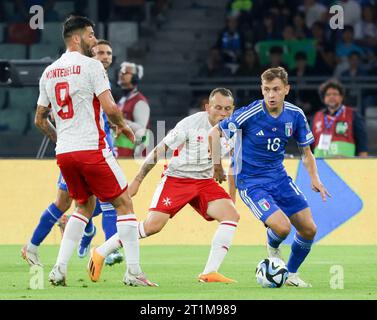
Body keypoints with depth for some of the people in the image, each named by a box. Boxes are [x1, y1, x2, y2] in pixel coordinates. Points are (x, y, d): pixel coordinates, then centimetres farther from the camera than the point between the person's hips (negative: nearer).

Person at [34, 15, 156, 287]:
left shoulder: (49, 73, 13)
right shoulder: (91, 65, -7)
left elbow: (40, 120, 19)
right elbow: (109, 107, -15)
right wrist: (123, 125, 4)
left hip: (64, 153, 7)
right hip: (92, 149, -7)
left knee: (85, 205, 22)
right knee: (124, 203, 3)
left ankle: (60, 268, 10)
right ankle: (133, 271, -3)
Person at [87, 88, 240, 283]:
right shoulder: (191, 124, -17)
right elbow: (159, 150, -11)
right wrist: (137, 180, -9)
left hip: (204, 182, 5)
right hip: (176, 178, -5)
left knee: (231, 215, -16)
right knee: (153, 225, -17)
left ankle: (210, 273, -16)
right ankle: (101, 252, -2)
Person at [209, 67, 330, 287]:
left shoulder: (295, 116, -6)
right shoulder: (250, 114, -21)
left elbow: (306, 153, 6)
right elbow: (215, 132, -9)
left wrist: (314, 178, -10)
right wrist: (217, 166, -6)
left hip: (279, 177, 5)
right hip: (250, 182, -5)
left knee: (309, 229, 1)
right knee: (282, 227, -24)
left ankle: (292, 274, 26)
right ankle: (273, 247, 13)